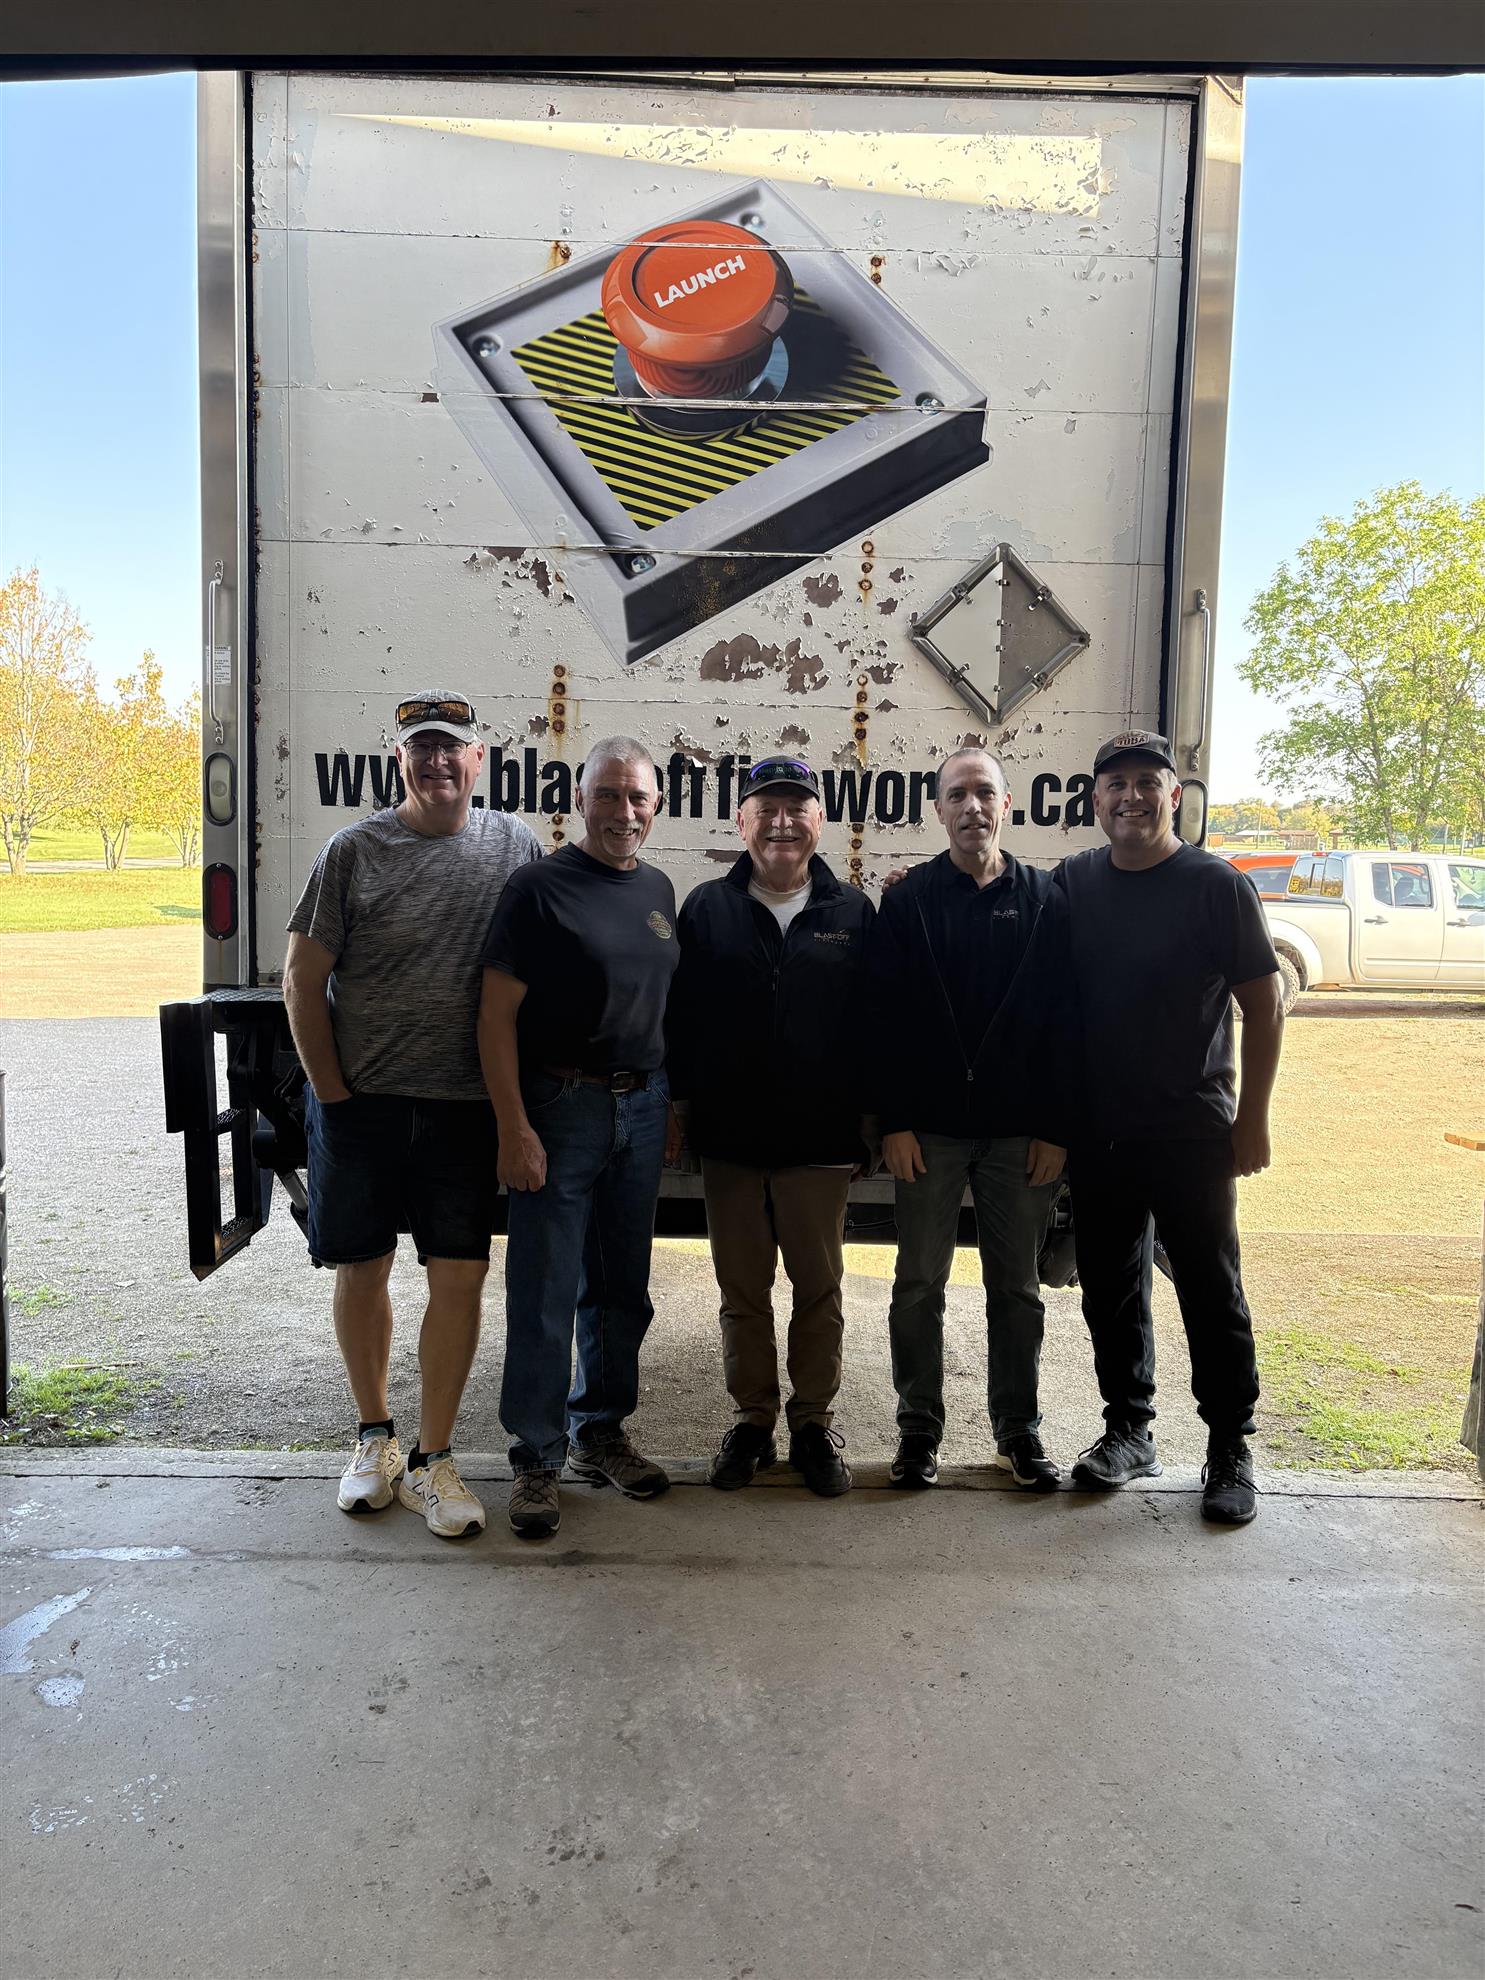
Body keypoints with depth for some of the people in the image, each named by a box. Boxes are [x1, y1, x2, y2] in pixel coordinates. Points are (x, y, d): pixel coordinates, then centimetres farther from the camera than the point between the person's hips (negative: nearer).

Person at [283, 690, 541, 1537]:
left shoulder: (516, 847, 2)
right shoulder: (356, 851, -3)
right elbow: (304, 978, 0)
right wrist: (331, 1091, -4)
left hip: (466, 1105, 1)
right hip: (361, 1101, 0)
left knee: (460, 1274, 1)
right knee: (363, 1268, 10)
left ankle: (433, 1459, 16)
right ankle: (375, 1437, 30)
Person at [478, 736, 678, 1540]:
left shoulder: (658, 890, 11)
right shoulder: (540, 888, -9)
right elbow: (496, 1013, -12)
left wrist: (668, 1104, 12)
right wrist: (514, 1128, -17)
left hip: (641, 1107, 6)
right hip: (560, 1109, -6)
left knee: (621, 1287, 14)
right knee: (545, 1293, 0)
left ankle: (601, 1431, 30)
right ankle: (538, 1458, 14)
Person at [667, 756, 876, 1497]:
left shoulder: (853, 913, 3)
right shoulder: (707, 908, 3)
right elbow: (680, 1016, 4)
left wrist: (870, 1118, 1)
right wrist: (680, 1105, 0)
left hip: (820, 1139, 0)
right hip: (729, 1137, 1)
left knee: (819, 1286, 10)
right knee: (742, 1288, 12)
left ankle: (814, 1421, 26)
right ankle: (752, 1417, 27)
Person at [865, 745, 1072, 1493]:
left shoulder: (1046, 901, 4)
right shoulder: (908, 902, 1)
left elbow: (1063, 1019, 1)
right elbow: (885, 1018, -3)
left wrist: (1055, 1128, -4)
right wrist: (893, 1122, -9)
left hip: (1020, 1130, 1)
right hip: (930, 1128, 0)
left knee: (1016, 1287, 11)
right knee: (919, 1284, 7)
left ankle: (1019, 1431, 24)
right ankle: (919, 1430, 21)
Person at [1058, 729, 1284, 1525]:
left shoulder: (1216, 885, -6)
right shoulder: (1071, 884, 4)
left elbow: (1264, 1004, -5)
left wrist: (1252, 1117, -7)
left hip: (1192, 1131, -3)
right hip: (1097, 1131, 4)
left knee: (1212, 1292, 6)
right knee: (1110, 1288, 13)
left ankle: (1231, 1449, 20)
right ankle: (1129, 1430, 29)